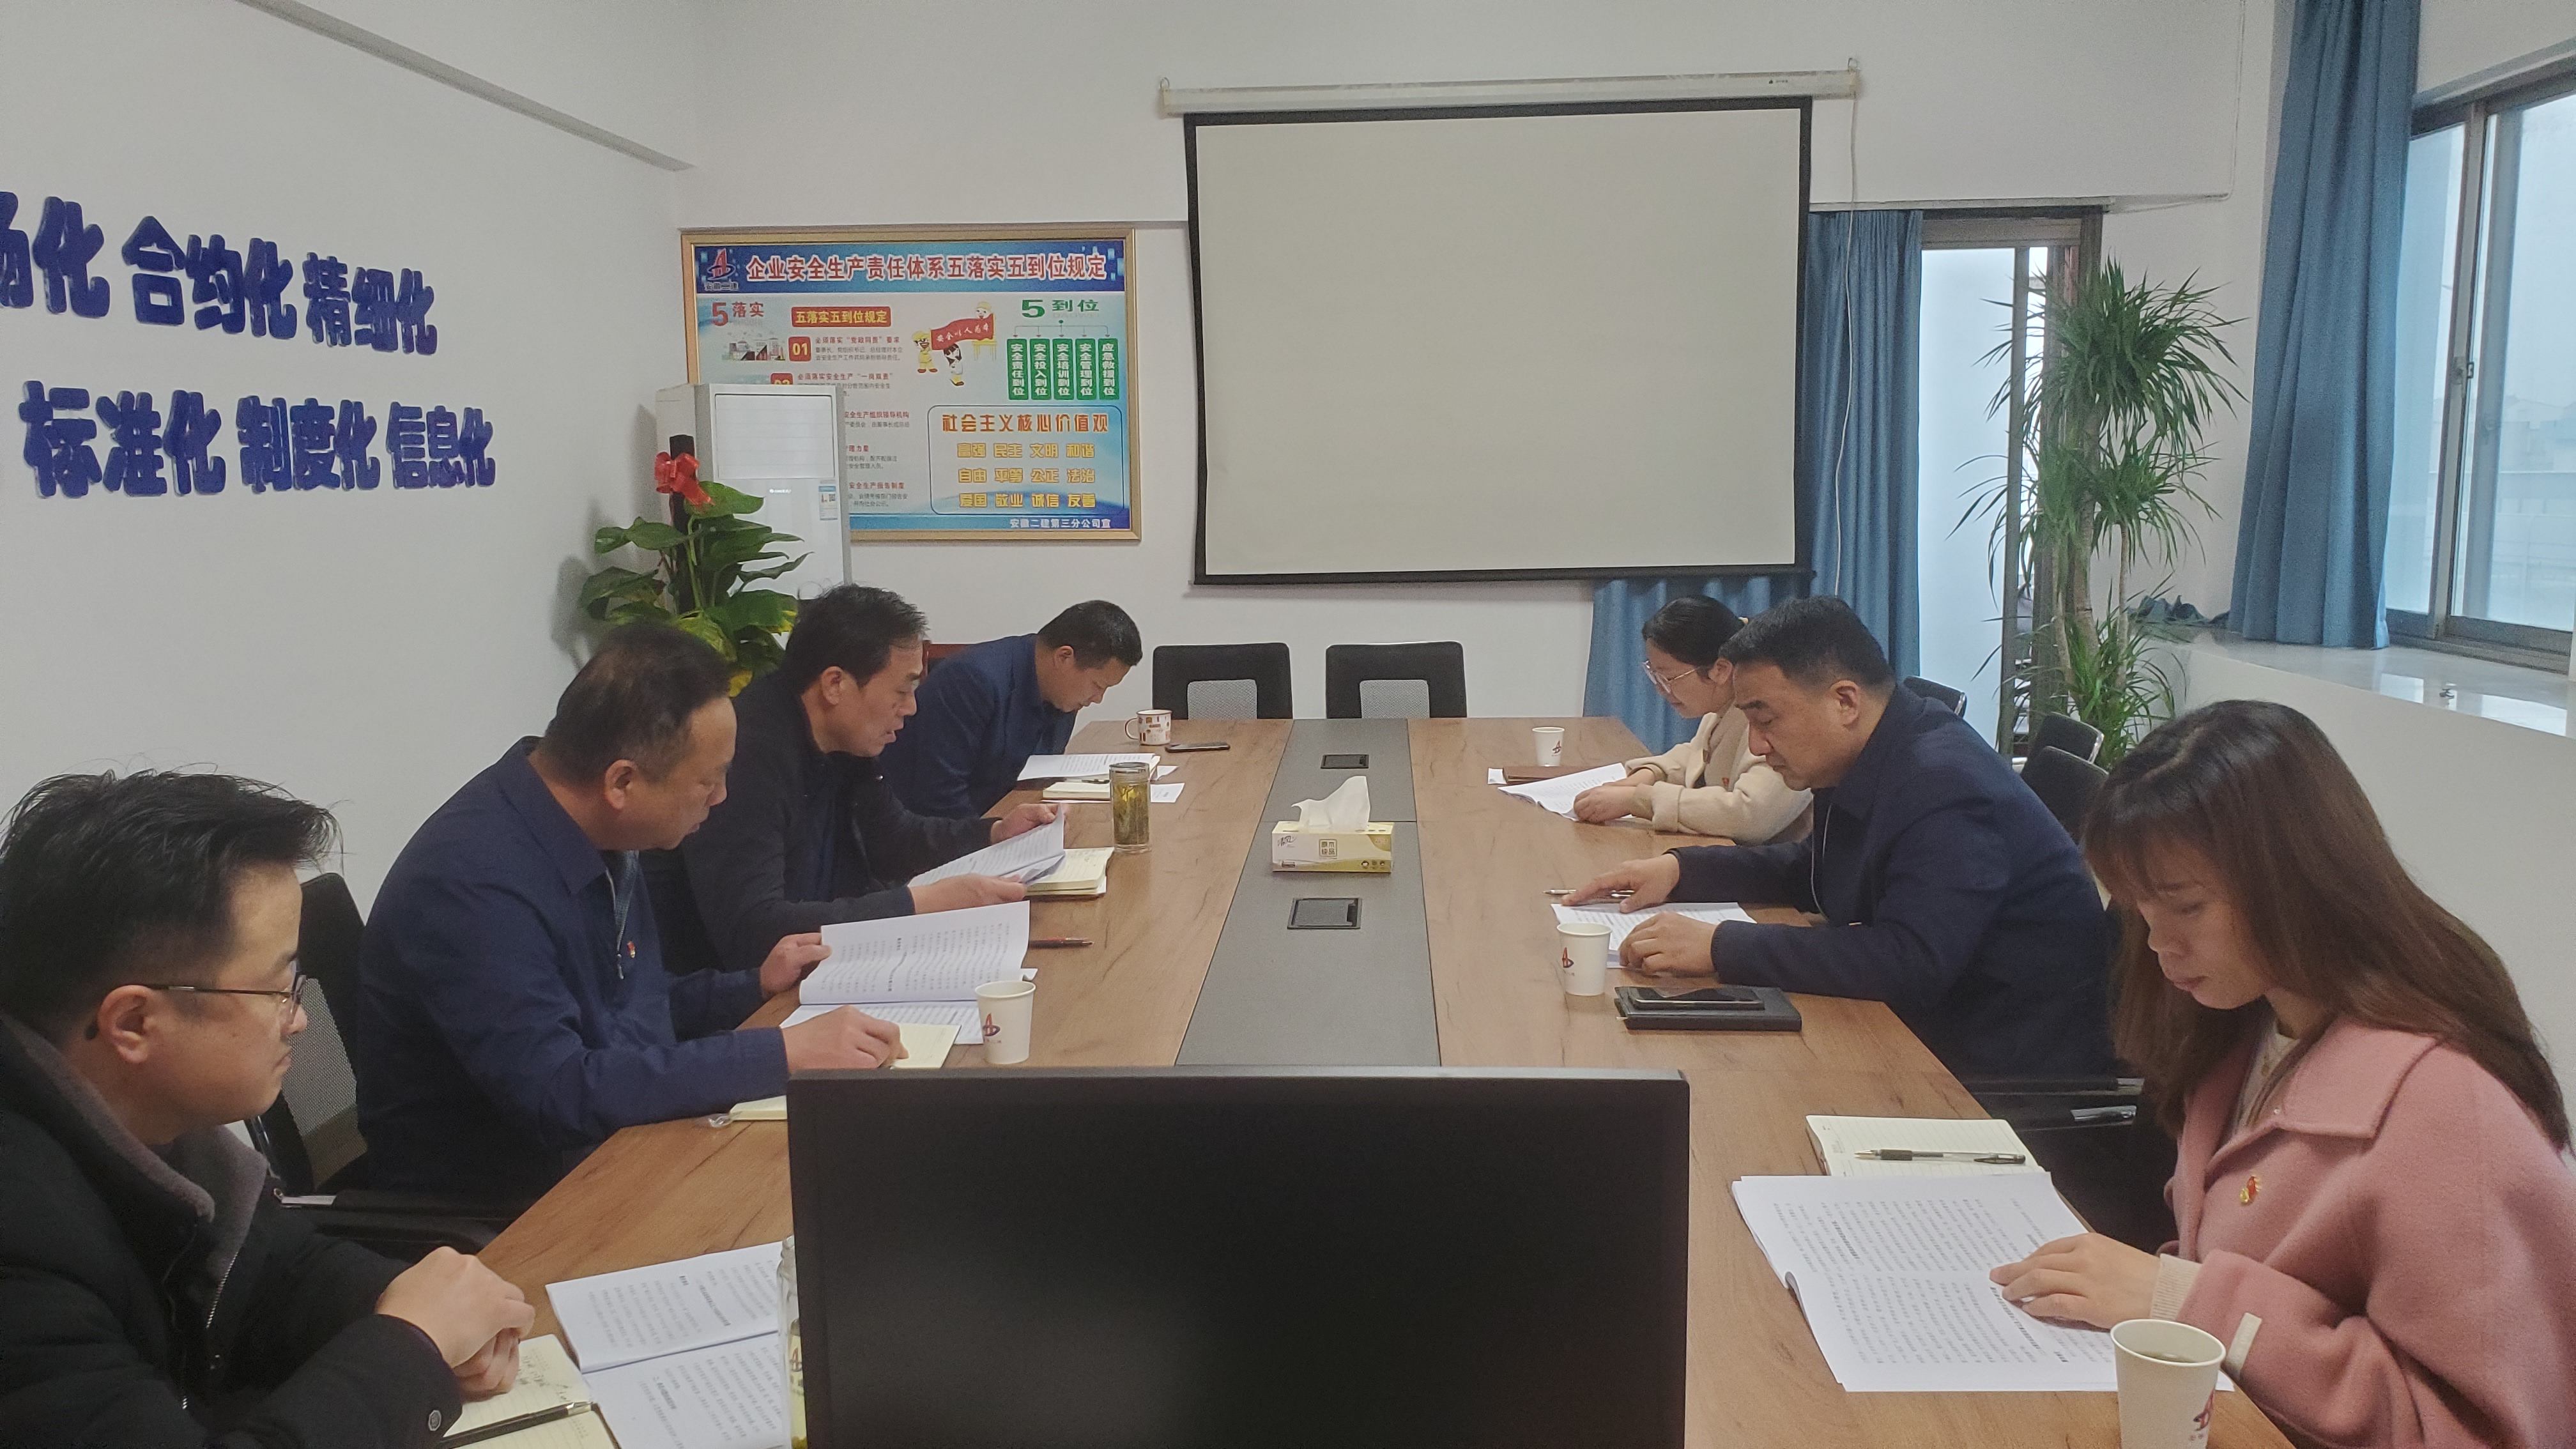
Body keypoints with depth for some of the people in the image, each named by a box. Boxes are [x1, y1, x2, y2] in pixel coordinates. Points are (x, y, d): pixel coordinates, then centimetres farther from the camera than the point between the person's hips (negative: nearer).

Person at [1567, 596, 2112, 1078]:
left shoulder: (1945, 786, -25)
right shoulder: (1862, 765, 5)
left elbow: (1909, 962, -35)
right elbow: (1812, 872, 23)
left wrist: (1720, 947, -33)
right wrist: (1681, 868, 8)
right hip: (1931, 1034, 9)